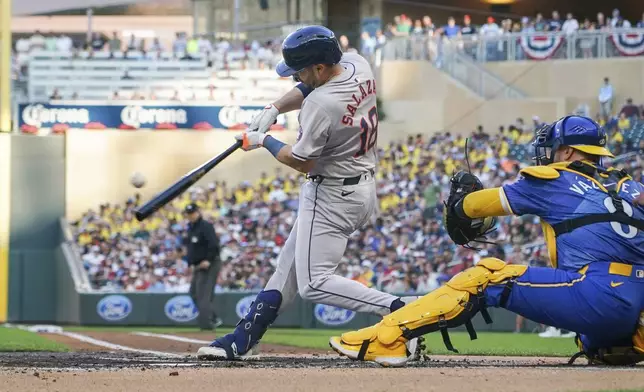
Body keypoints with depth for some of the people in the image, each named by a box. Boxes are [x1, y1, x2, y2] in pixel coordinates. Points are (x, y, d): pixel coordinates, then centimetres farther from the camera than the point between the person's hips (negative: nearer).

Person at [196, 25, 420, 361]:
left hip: (332, 196, -10)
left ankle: (398, 309, -20)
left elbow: (301, 161, -16)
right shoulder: (357, 65, -3)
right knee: (290, 264, 16)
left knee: (313, 283, -9)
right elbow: (309, 88, 16)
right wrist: (274, 108, 3)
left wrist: (264, 141, 0)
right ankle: (244, 340, 22)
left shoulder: (320, 105, -29)